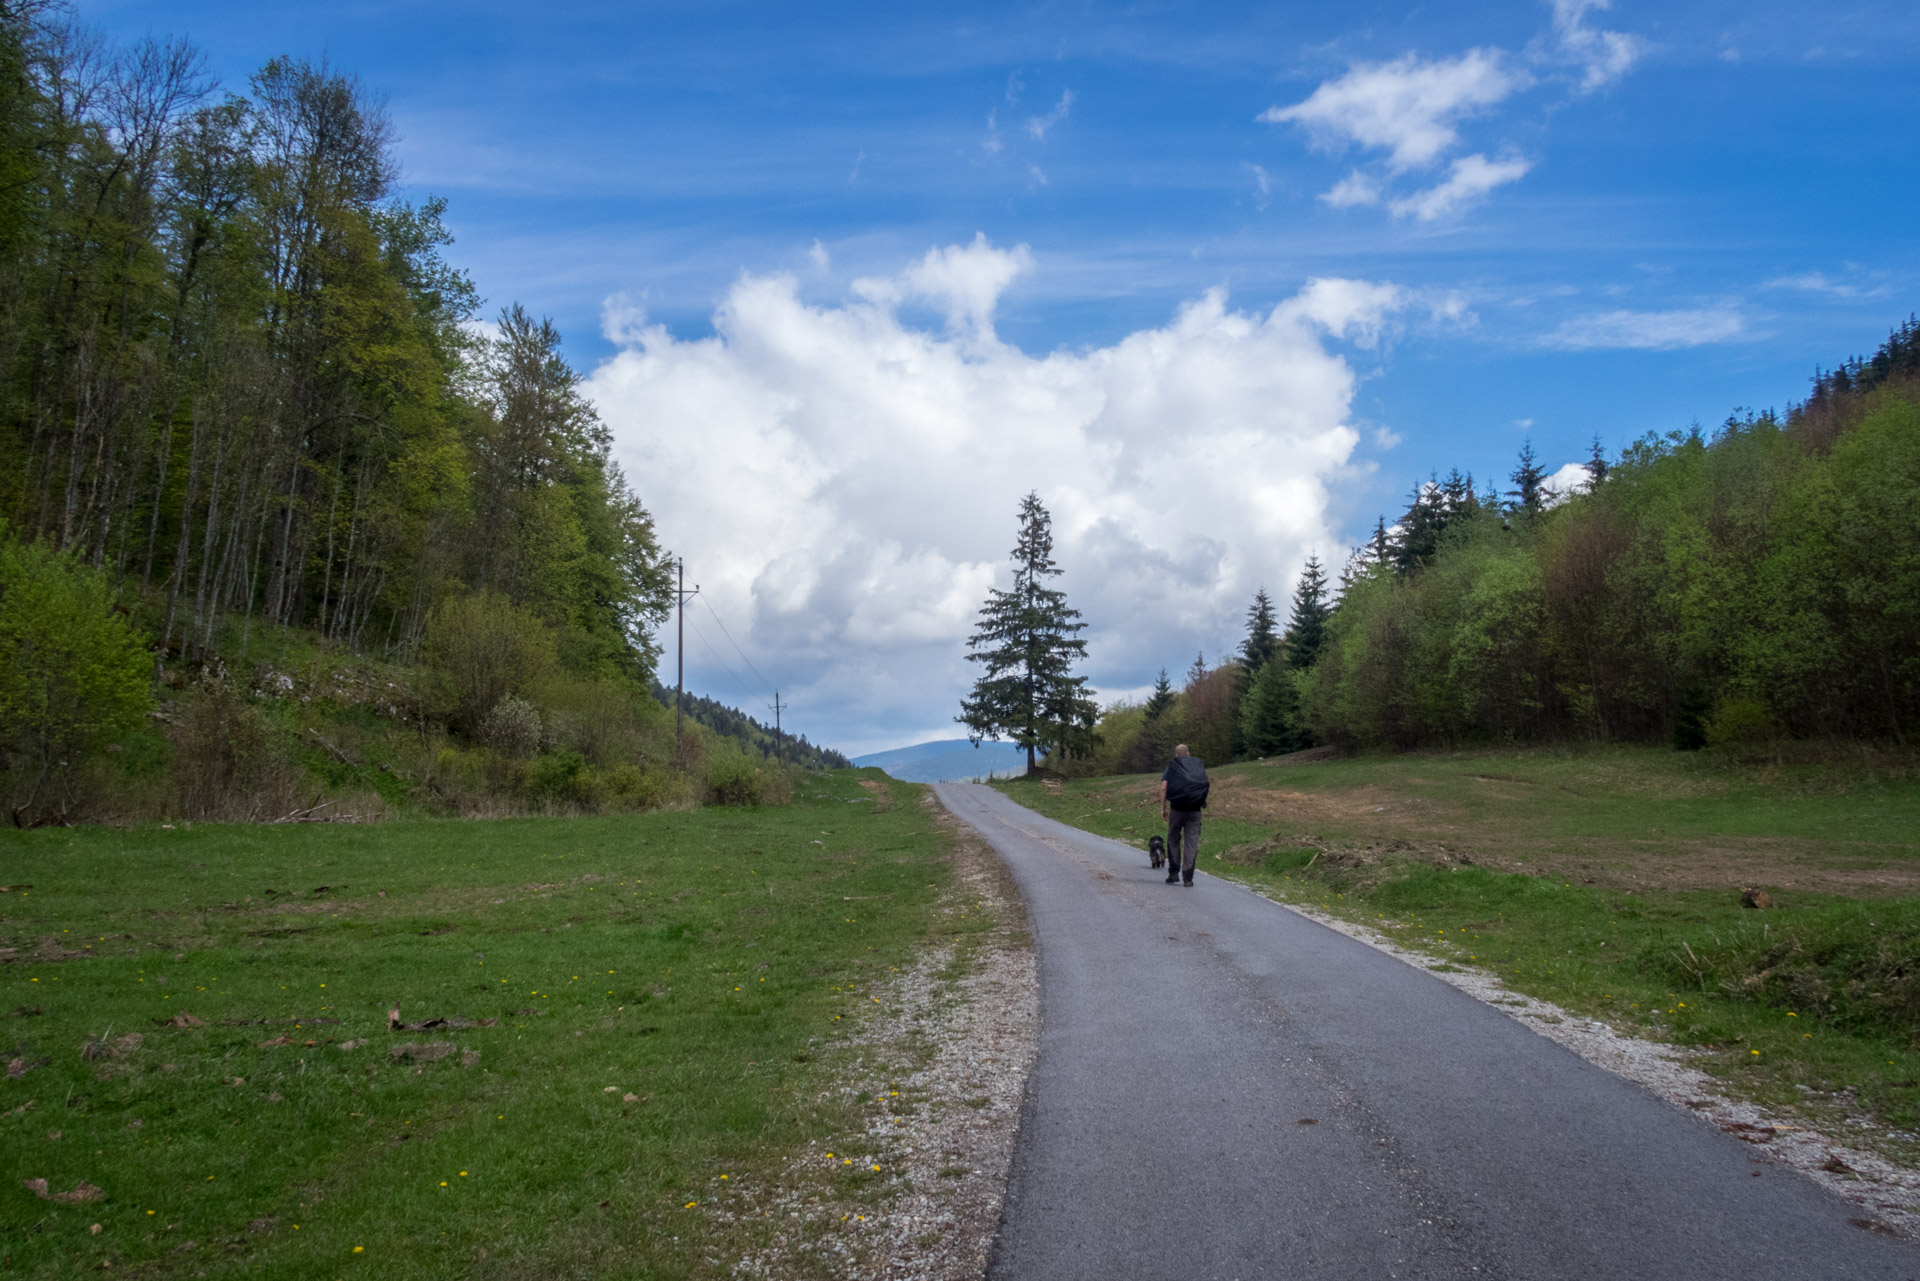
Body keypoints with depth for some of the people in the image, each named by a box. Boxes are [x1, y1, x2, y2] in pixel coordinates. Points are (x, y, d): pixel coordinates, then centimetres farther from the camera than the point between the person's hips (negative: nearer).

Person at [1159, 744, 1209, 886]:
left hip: (1177, 808, -1)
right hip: (1195, 810, 1)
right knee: (1192, 843, 2)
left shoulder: (1171, 766, 7)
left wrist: (1163, 808, 2)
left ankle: (1173, 873, 9)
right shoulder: (1199, 764, 13)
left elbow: (1163, 787, -2)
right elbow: (1207, 785, 11)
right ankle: (1188, 877, -1)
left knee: (1173, 840, 13)